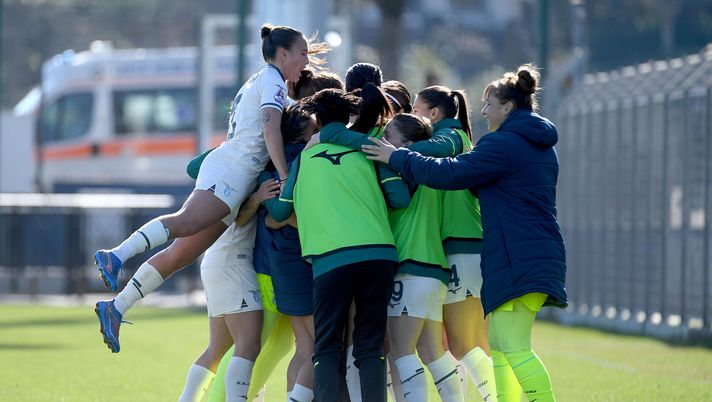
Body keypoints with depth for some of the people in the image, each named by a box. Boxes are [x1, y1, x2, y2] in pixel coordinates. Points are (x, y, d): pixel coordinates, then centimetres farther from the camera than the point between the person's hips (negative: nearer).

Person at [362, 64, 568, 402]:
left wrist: (396, 157, -3)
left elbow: (448, 173, -14)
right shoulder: (540, 146, 19)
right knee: (499, 344, 14)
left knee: (514, 348, -13)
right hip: (541, 253, 10)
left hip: (517, 258, -10)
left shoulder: (502, 144, -12)